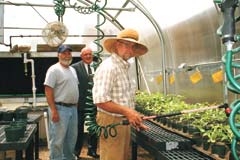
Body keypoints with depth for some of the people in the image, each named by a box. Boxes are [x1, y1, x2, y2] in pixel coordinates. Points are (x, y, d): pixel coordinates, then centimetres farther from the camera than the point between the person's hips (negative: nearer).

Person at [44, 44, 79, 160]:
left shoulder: (72, 70, 15)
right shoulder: (54, 69, -11)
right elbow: (48, 91, -16)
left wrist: (75, 106, 16)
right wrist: (53, 110, -21)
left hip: (73, 108, 8)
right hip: (60, 108, -8)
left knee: (71, 137, 17)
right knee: (58, 139, -3)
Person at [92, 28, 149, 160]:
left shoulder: (124, 67, 15)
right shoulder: (108, 67, -17)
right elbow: (100, 100, -26)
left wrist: (134, 119, 17)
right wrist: (126, 111, -28)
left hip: (124, 121, 10)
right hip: (111, 122, -9)